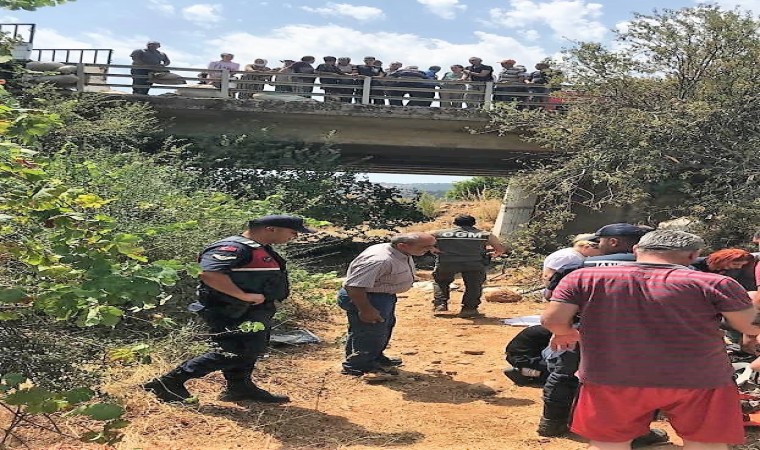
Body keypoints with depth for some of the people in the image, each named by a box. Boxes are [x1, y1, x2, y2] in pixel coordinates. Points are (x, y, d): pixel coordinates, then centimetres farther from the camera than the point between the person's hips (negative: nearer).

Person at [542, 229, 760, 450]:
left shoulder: (584, 278, -4)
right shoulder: (712, 283, -8)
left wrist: (566, 333, 15)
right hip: (698, 381, -1)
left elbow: (552, 319, -7)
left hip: (611, 380, 1)